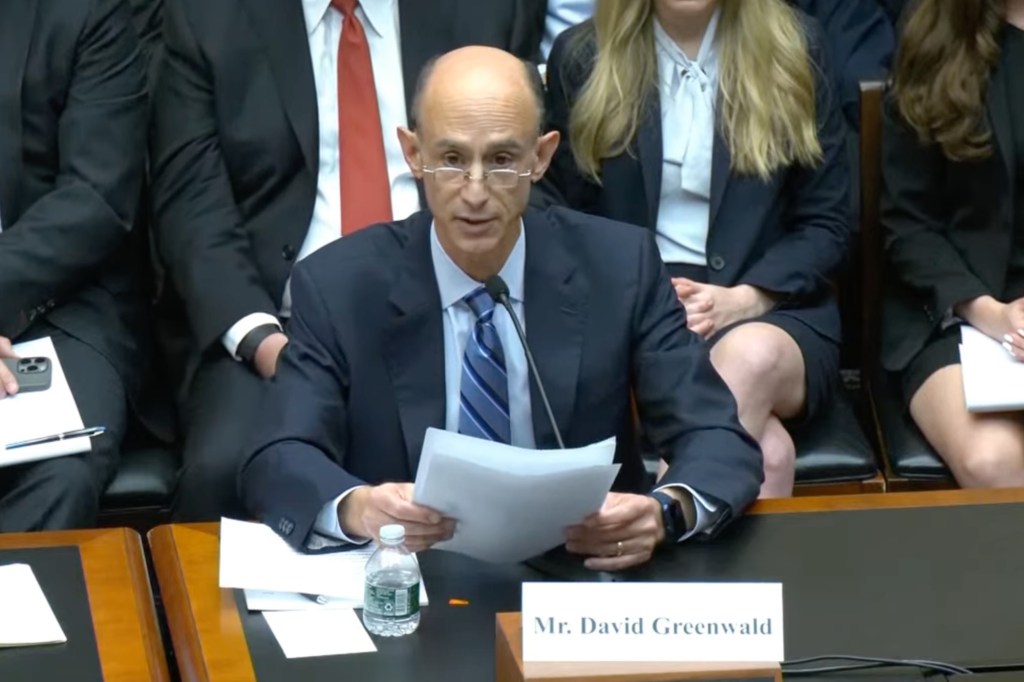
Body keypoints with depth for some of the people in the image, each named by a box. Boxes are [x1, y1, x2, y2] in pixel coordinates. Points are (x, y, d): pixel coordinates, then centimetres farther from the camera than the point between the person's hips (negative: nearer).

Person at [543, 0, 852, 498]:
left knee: (753, 355, -37)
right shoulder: (582, 58, 5)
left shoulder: (791, 49, 6)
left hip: (771, 310, 1)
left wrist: (745, 298, -13)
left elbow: (827, 223, 5)